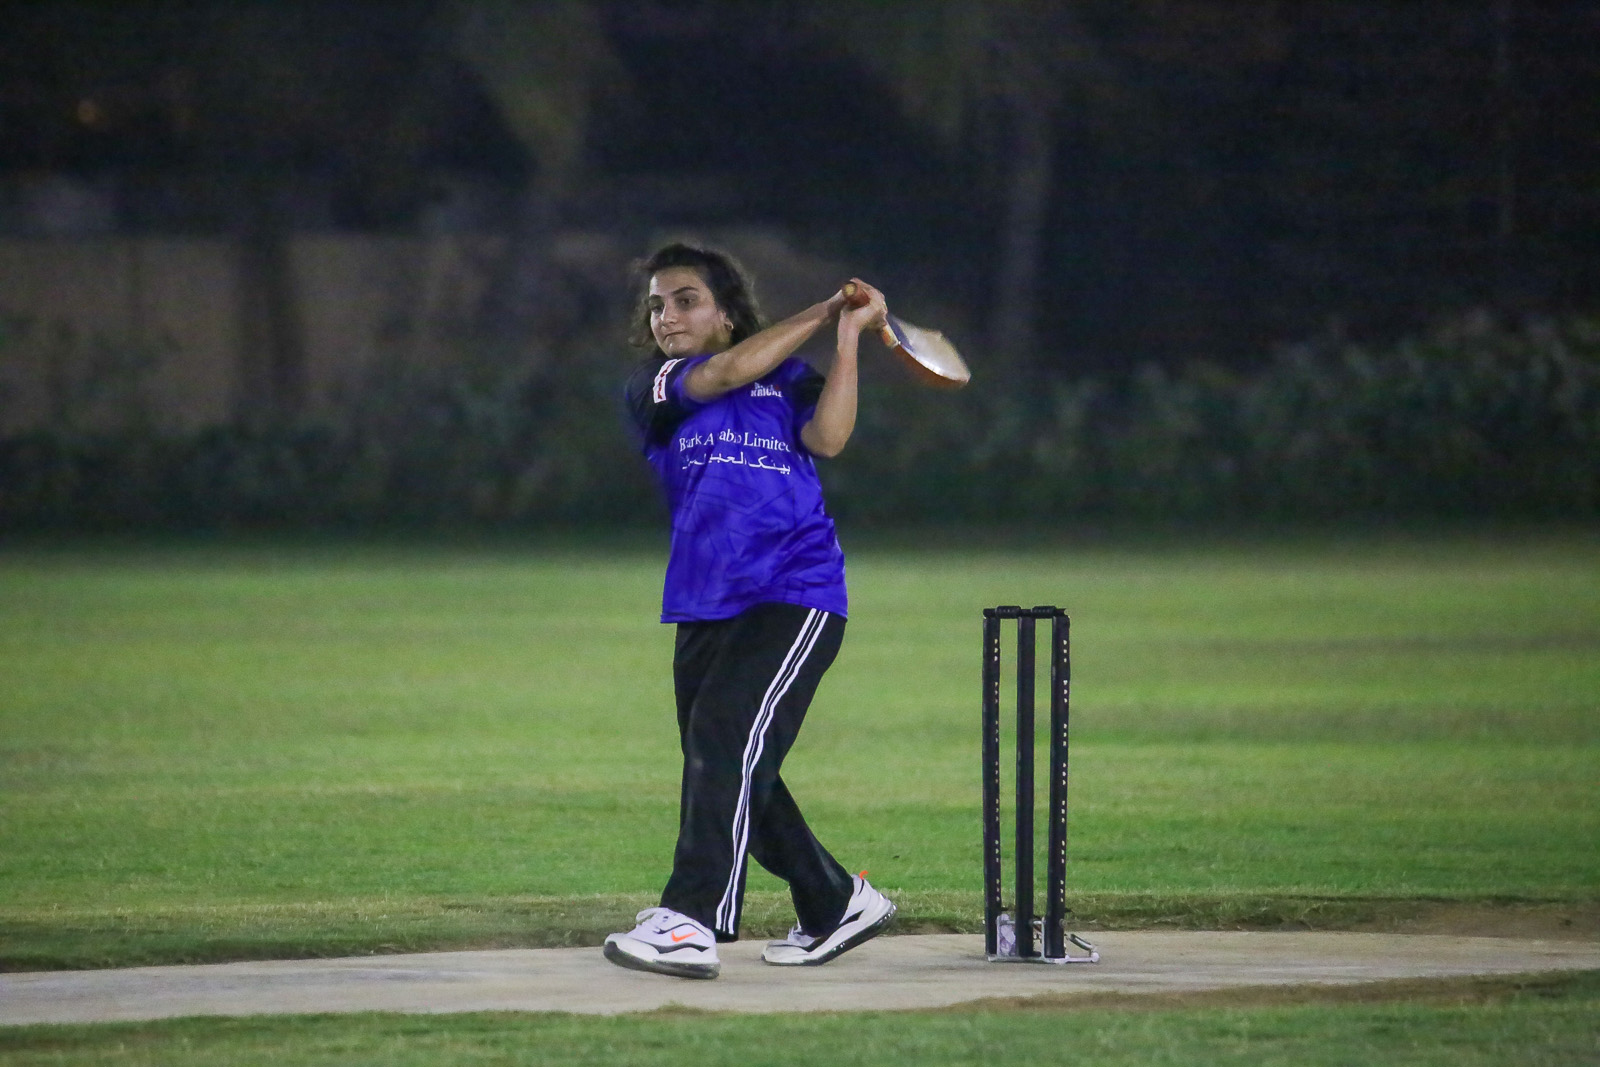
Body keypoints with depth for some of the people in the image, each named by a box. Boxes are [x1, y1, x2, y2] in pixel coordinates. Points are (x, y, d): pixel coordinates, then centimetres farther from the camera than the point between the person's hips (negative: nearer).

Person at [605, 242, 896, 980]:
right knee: (733, 777, 7)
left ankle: (689, 923, -28)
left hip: (795, 594, -4)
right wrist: (822, 314, -2)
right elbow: (725, 373, -7)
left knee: (726, 738, -20)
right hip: (704, 606, 4)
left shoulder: (788, 380, 8)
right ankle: (839, 904, 26)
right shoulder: (652, 389, 9)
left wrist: (848, 336, -10)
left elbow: (827, 437, -10)